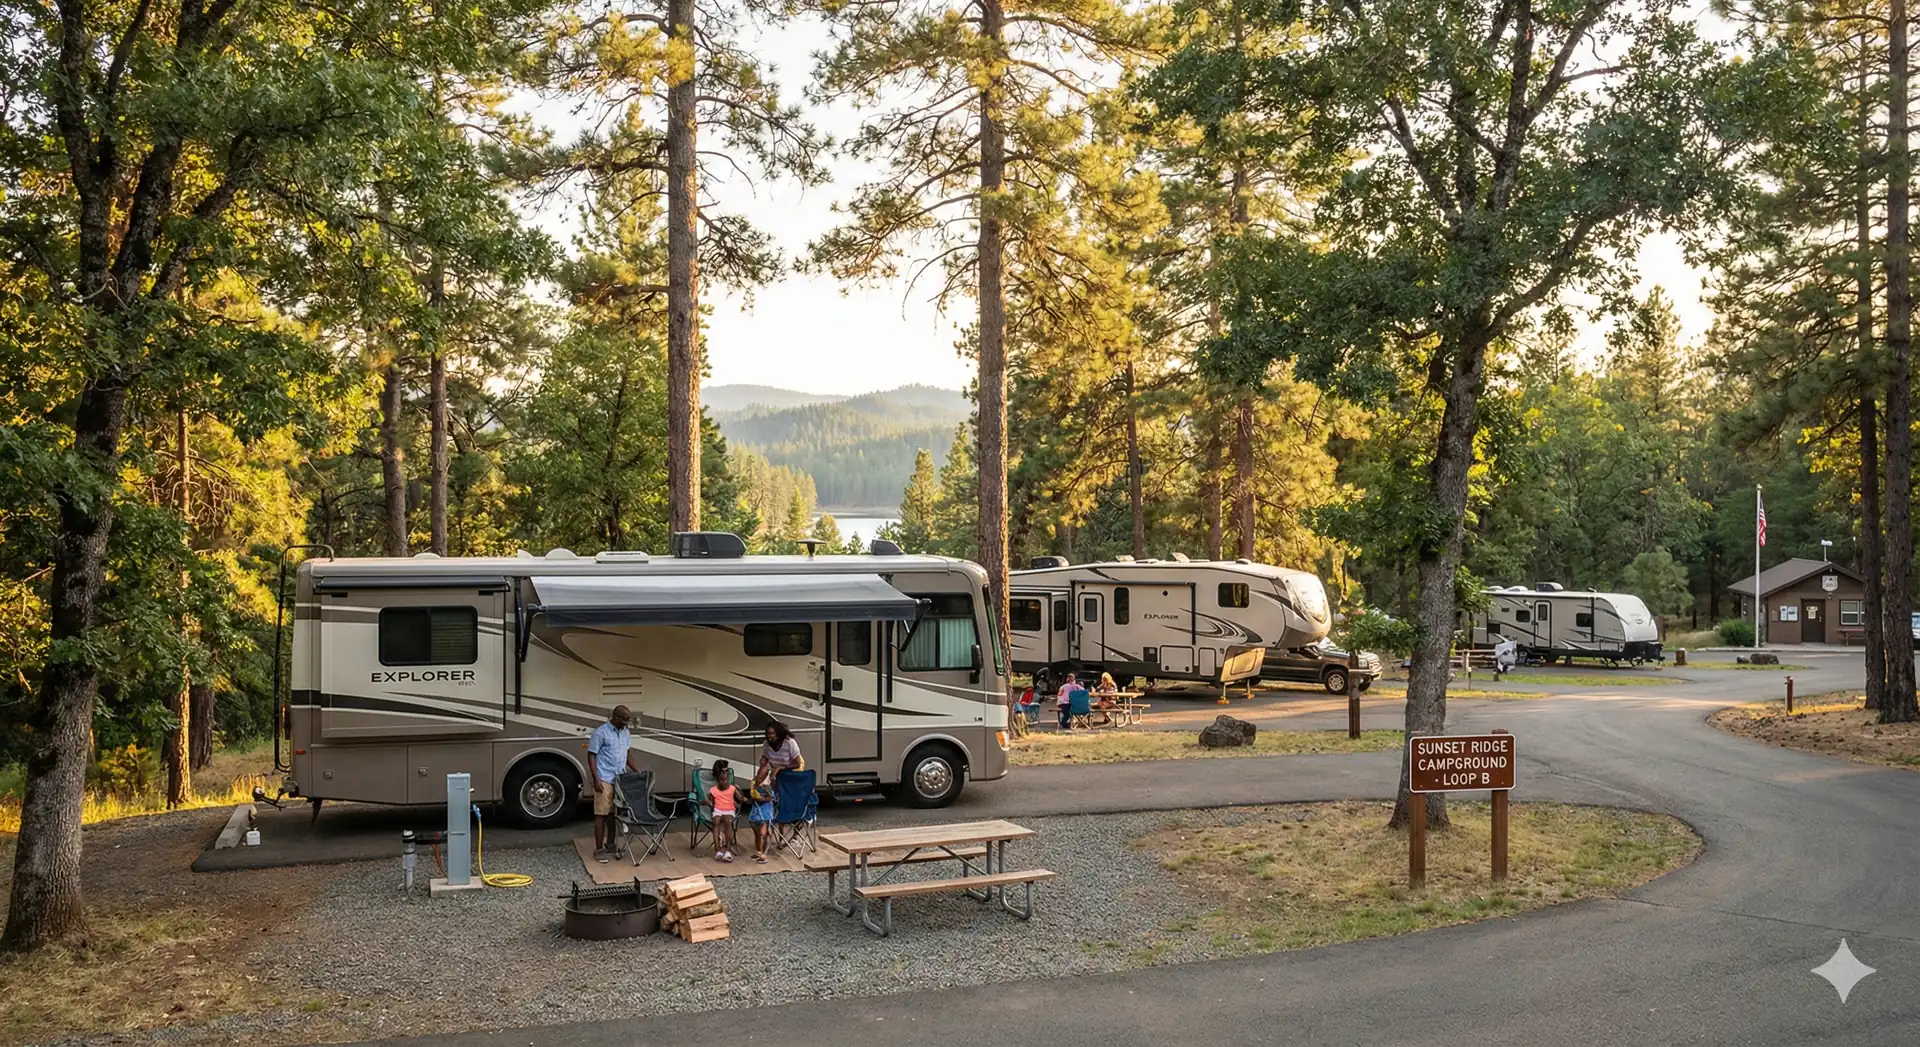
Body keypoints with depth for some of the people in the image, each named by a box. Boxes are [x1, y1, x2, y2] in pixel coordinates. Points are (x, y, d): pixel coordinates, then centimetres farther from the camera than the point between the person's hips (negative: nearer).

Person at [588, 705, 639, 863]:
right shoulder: (601, 732, -13)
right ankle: (599, 850, 0)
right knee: (601, 814, -4)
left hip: (620, 780, 7)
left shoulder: (626, 733, 9)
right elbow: (591, 756, -11)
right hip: (604, 781, -7)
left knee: (614, 814, 12)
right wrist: (596, 779, -17)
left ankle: (610, 846, 22)